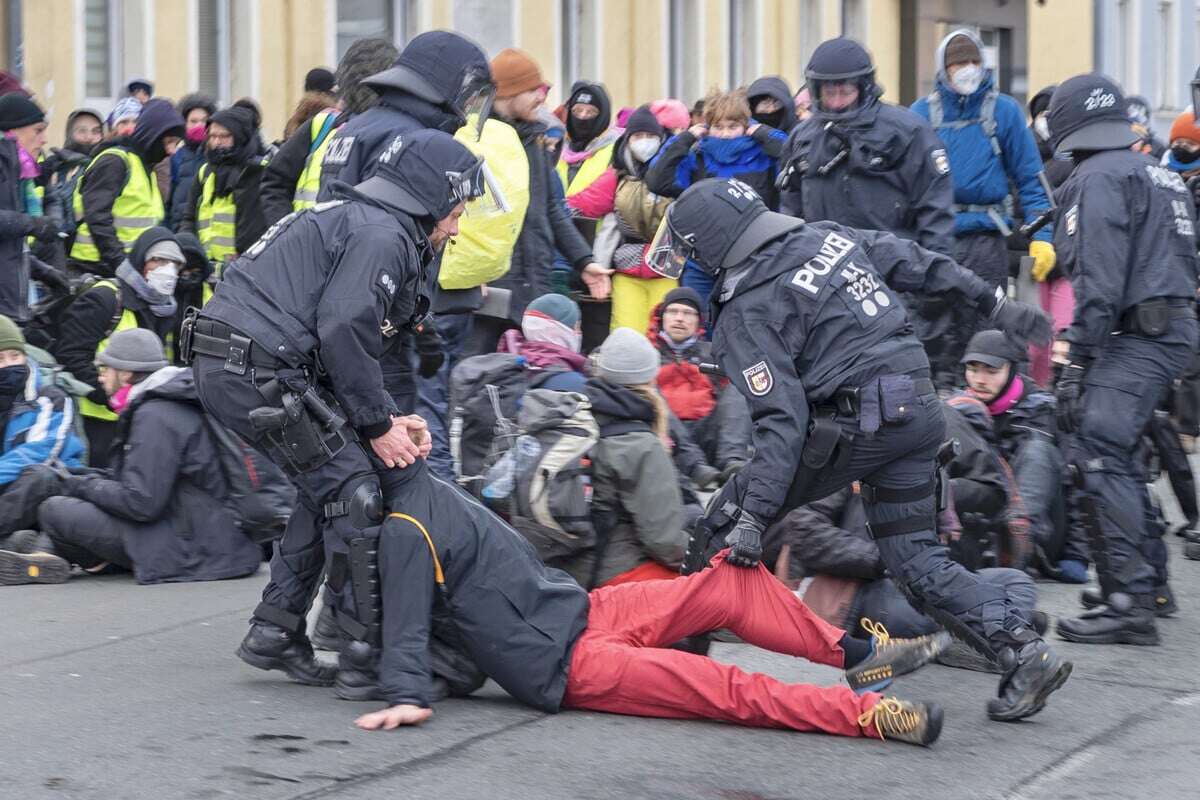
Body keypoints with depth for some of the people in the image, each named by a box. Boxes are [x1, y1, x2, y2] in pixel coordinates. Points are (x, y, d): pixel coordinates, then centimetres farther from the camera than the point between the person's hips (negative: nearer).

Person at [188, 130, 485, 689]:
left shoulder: (352, 218, 26)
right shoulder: (382, 235, -8)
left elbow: (350, 338, 26)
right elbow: (344, 332, -19)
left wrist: (387, 416, 16)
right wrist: (377, 424, -10)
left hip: (220, 369, 10)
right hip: (256, 370, -10)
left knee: (325, 491, 17)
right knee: (353, 488, -6)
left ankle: (274, 633, 18)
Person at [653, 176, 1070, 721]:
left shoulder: (749, 314, -9)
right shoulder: (825, 236, 12)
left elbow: (781, 420, -17)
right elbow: (916, 263, 17)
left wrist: (753, 517, -17)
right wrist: (994, 305, 26)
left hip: (859, 425, -8)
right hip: (921, 409, 8)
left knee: (726, 518, 5)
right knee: (915, 556, 14)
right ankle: (1024, 650, 3)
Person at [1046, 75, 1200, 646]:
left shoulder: (1099, 179, -7)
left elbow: (1100, 281, -16)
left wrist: (1077, 361, -15)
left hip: (1137, 336, -10)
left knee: (1097, 458, -14)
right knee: (1116, 457, 17)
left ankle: (1130, 603, -21)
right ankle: (1146, 584, 22)